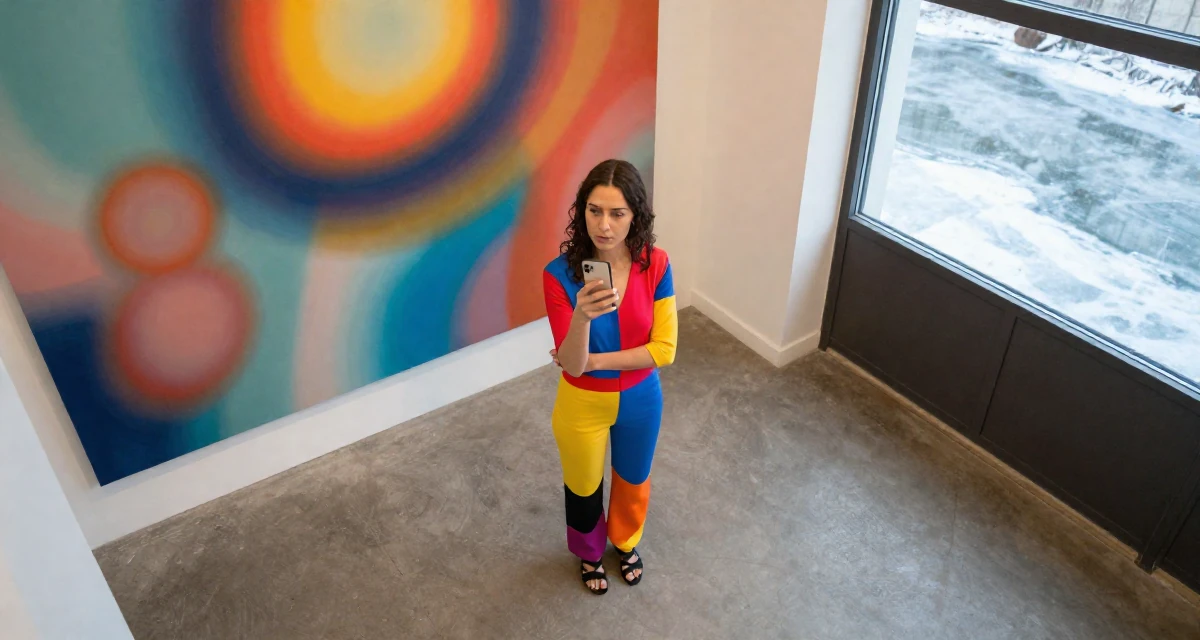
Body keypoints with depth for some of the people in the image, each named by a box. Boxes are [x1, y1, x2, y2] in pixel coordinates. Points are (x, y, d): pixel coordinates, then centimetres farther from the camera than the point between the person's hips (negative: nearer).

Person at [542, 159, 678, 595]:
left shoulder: (656, 265, -19)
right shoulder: (560, 274, -25)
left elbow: (663, 349, -16)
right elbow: (572, 364, -27)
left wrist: (593, 360, -21)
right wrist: (582, 317, -47)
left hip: (640, 400, 2)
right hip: (583, 404, -2)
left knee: (633, 481, 28)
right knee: (584, 488, 24)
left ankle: (626, 543, 60)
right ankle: (589, 553, 56)